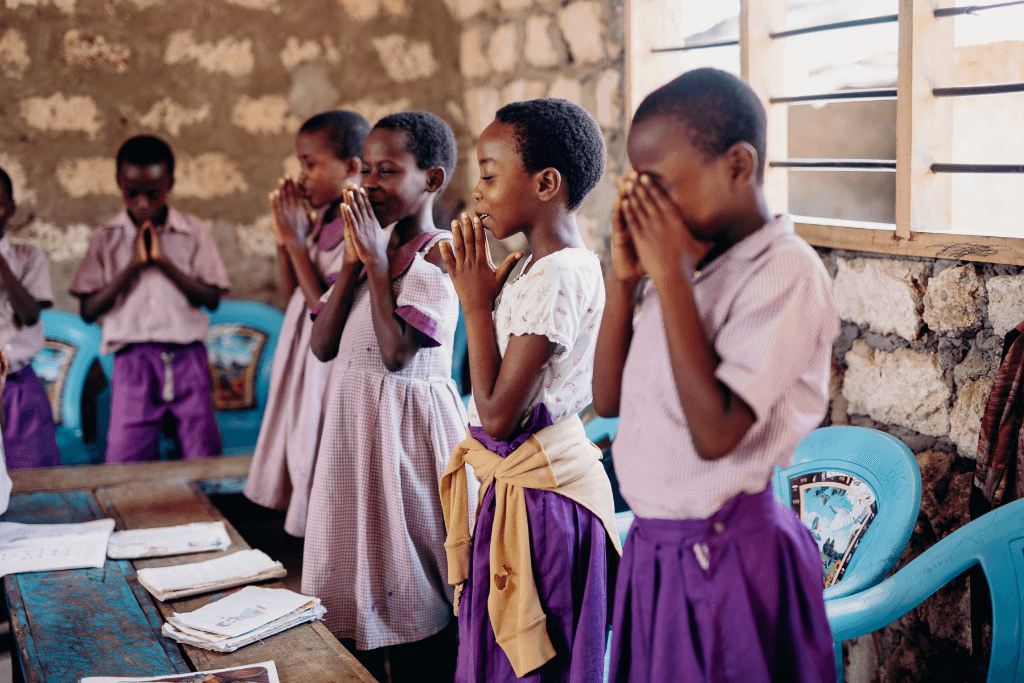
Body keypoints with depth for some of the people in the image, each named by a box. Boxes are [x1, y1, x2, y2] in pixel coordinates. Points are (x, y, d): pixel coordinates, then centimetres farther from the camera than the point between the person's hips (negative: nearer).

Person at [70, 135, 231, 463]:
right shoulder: (106, 238, 6)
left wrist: (163, 261, -10)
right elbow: (88, 310, 0)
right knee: (124, 462, -7)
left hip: (187, 358, 0)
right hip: (133, 361, 0)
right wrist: (133, 265, -9)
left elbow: (212, 298, 0)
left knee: (204, 459, -1)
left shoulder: (193, 233, 5)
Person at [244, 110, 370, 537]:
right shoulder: (324, 219, 7)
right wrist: (284, 239, 2)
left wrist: (297, 242, -17)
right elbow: (295, 299, 15)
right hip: (307, 374, 9)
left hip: (337, 374, -9)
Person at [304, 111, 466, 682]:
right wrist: (353, 263, -5)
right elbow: (323, 345, 2)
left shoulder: (436, 257, -13)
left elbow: (397, 352, -23)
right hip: (354, 421, 8)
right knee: (359, 571, 15)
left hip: (409, 426, -7)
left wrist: (377, 262, -18)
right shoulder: (372, 246, 9)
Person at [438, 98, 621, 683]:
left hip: (536, 496, -10)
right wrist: (483, 290, 6)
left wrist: (476, 302, -17)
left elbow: (497, 414, -23)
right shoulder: (539, 267, 7)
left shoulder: (558, 277, -23)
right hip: (521, 486, 10)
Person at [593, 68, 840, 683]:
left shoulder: (786, 273, -17)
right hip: (652, 552, 7)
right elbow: (609, 401, 10)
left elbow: (716, 433, -25)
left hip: (729, 556, -7)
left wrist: (671, 277, -21)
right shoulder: (691, 265, 6)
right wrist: (624, 278, -2)